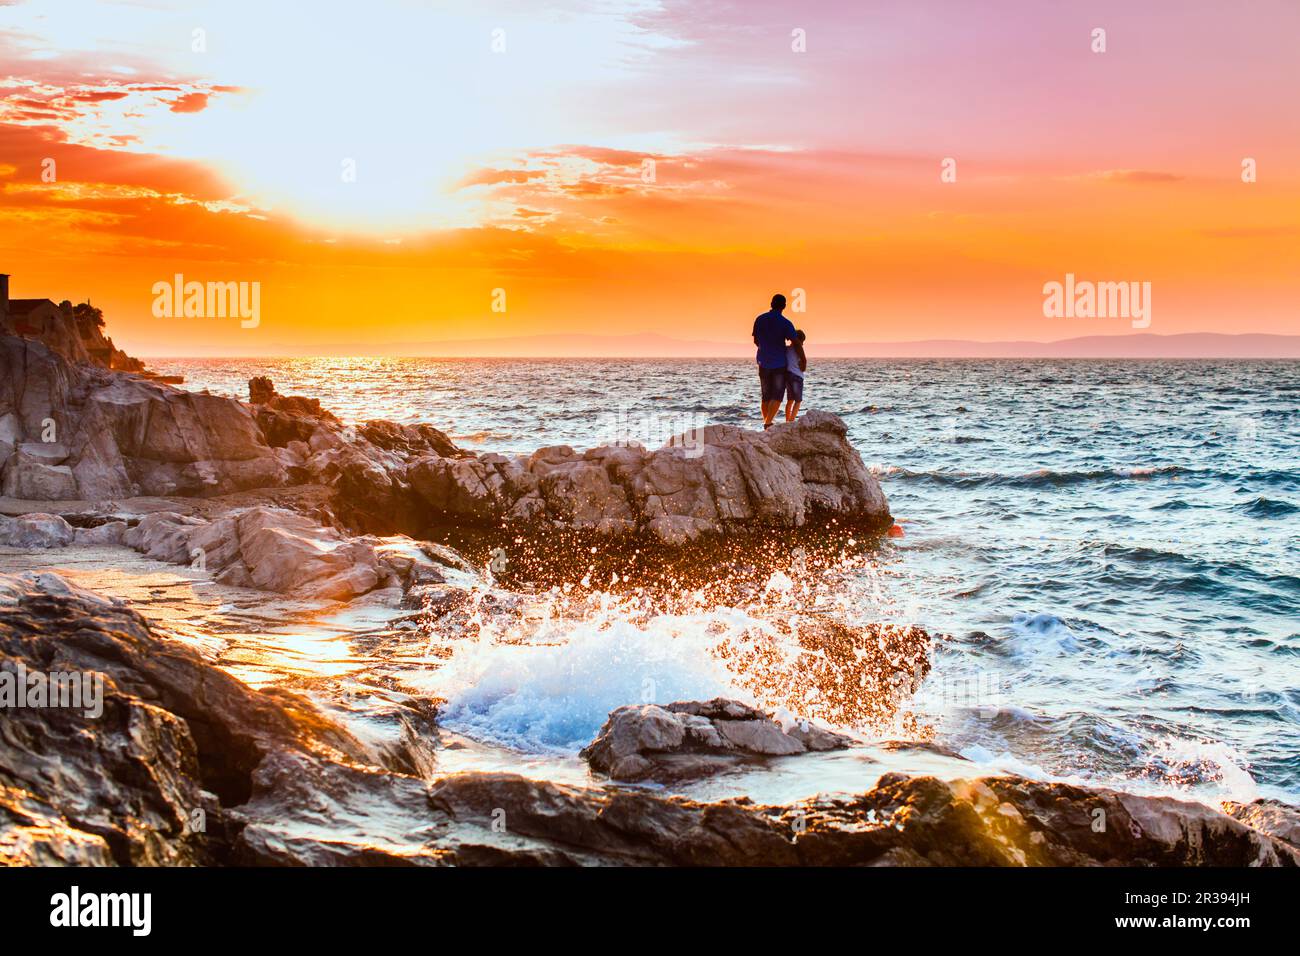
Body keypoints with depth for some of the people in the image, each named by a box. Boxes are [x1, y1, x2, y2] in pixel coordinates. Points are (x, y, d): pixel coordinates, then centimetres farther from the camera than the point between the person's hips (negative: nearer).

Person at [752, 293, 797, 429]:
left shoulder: (760, 319, 1)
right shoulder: (786, 323, -11)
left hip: (764, 362, 4)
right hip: (779, 363, -4)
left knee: (765, 396, 14)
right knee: (777, 396, -2)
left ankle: (766, 423, 13)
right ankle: (768, 423, -17)